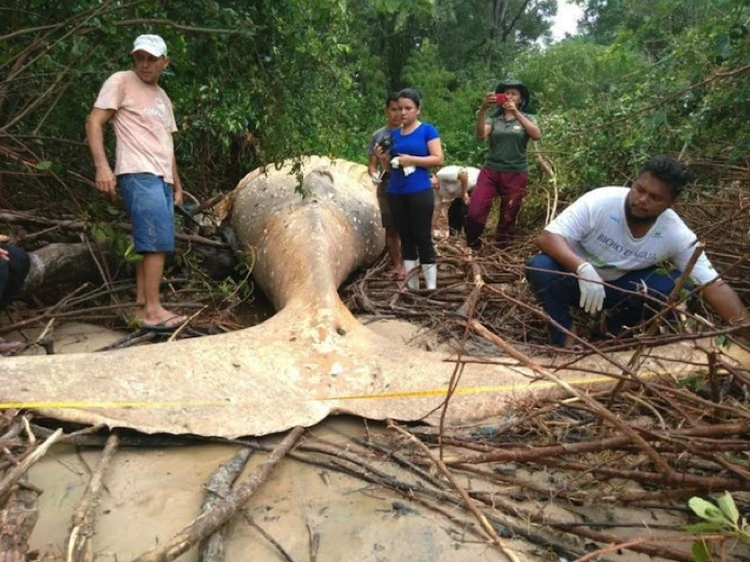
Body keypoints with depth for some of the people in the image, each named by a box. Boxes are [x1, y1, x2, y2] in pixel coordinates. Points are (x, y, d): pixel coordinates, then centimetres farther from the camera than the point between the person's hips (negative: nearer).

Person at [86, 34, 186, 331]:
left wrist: (177, 185, 20)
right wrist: (101, 166, -18)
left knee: (152, 244, 4)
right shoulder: (121, 81, 3)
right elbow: (94, 122, -5)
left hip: (162, 178, 8)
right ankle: (152, 310, -12)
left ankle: (142, 308, 8)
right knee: (158, 241, -16)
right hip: (138, 174, -7)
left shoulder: (163, 97, 24)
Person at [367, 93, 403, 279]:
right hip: (386, 189, 2)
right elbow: (372, 164, 7)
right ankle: (396, 265, 20)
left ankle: (406, 265, 9)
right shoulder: (378, 136, 5)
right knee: (391, 229, 9)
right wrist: (374, 174, -14)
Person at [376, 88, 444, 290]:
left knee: (422, 239, -3)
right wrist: (383, 158, -3)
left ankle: (431, 288, 3)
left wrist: (411, 159, -16)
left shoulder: (427, 130, -1)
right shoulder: (394, 134, 13)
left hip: (420, 193, -5)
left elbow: (438, 159, -9)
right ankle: (411, 287, 15)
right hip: (395, 194, 5)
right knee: (406, 239, 8)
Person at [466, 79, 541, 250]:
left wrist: (516, 113, -22)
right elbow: (480, 136, -12)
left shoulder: (527, 119, 7)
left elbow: (537, 135, -15)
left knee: (508, 219, 6)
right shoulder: (493, 118, 7)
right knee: (474, 213, -12)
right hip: (490, 171, 0)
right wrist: (482, 110, -26)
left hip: (516, 175, 0)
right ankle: (472, 249, 9)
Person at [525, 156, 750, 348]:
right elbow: (547, 237, -32)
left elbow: (713, 286, -17)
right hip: (578, 277, -2)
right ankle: (566, 338, -13)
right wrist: (583, 268, -49)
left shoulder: (677, 235, -18)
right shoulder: (600, 201, -26)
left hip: (621, 286, 3)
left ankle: (617, 325, 4)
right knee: (540, 267, -34)